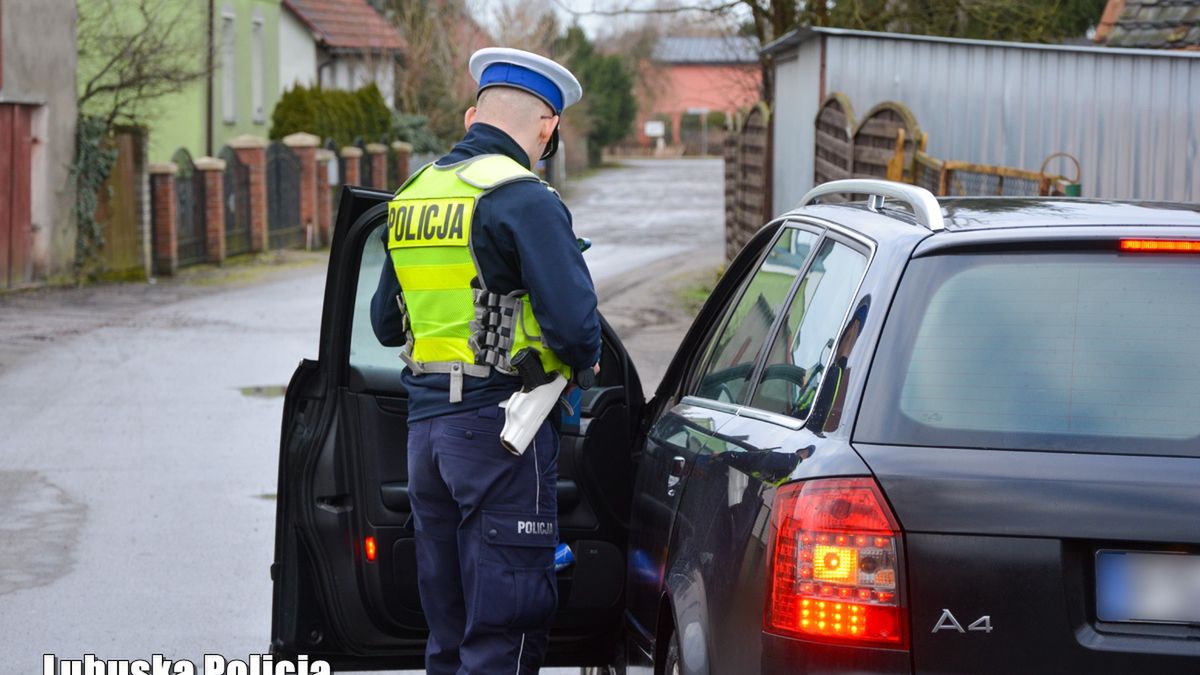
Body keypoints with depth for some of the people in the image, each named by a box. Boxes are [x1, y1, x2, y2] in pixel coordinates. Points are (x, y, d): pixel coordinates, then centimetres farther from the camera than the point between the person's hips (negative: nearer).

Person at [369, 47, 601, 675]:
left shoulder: (411, 197, 13)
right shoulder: (523, 199, -12)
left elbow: (386, 323, 22)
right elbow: (573, 321, -19)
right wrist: (584, 361, 1)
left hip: (424, 423, 7)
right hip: (498, 423, -7)